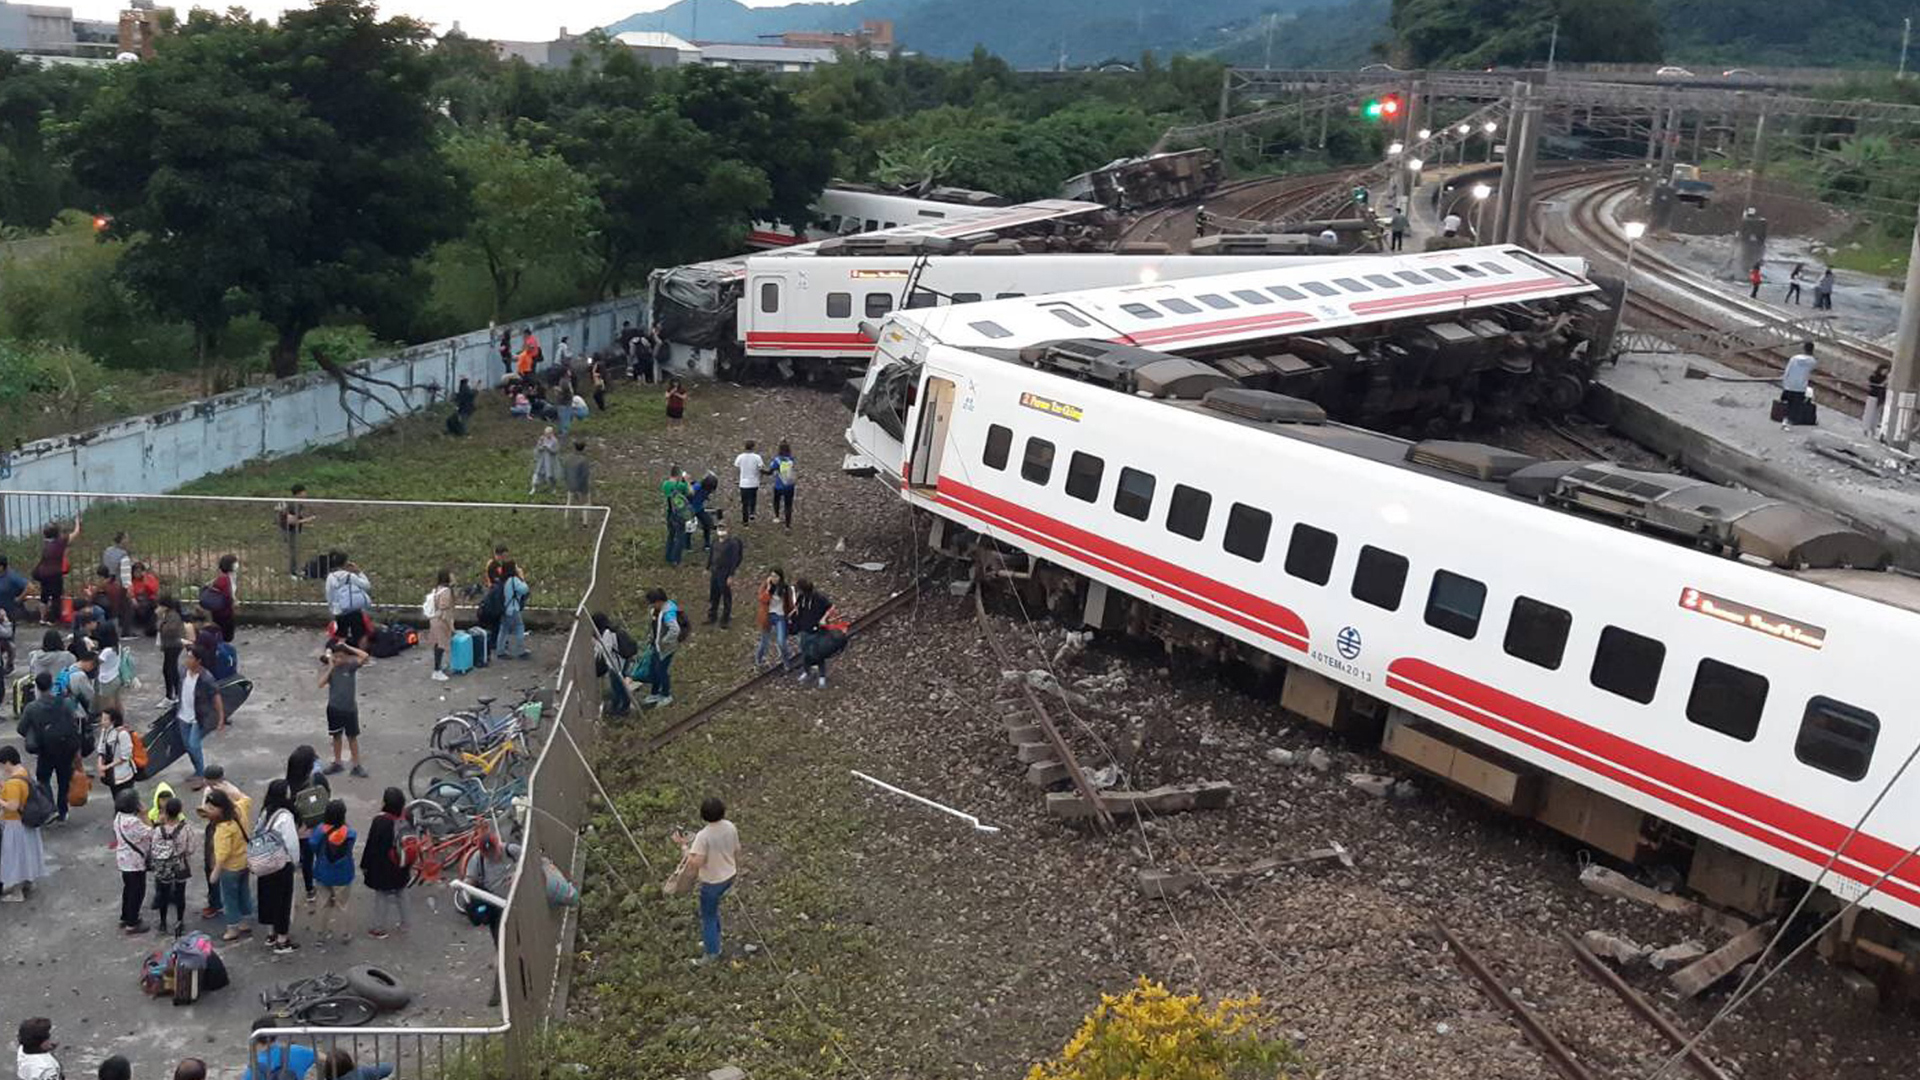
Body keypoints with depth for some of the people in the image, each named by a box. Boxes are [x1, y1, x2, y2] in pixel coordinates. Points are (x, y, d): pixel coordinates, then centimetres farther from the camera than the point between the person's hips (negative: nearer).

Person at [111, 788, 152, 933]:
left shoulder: (119, 817, -2)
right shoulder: (133, 821, -31)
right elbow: (150, 834, -22)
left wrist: (140, 817, -2)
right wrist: (145, 816, -18)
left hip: (124, 859, 9)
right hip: (135, 862, -9)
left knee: (128, 888, 24)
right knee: (137, 891, 6)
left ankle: (125, 917, 38)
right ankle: (132, 923, 15)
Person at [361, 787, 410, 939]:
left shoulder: (380, 821, -26)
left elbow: (372, 845, -18)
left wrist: (365, 865, -5)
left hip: (382, 867, -5)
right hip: (400, 867, 5)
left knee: (382, 897, 10)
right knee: (401, 894, 21)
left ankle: (379, 929, 21)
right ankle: (403, 924, 35)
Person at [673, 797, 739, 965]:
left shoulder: (703, 836, -32)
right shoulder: (730, 827, -12)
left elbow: (695, 863, -30)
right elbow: (737, 851, 2)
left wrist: (683, 845, -19)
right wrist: (735, 869, 20)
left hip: (712, 882, -6)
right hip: (729, 877, 6)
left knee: (708, 916, 15)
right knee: (713, 908, 29)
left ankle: (712, 952, 29)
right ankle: (713, 941, 45)